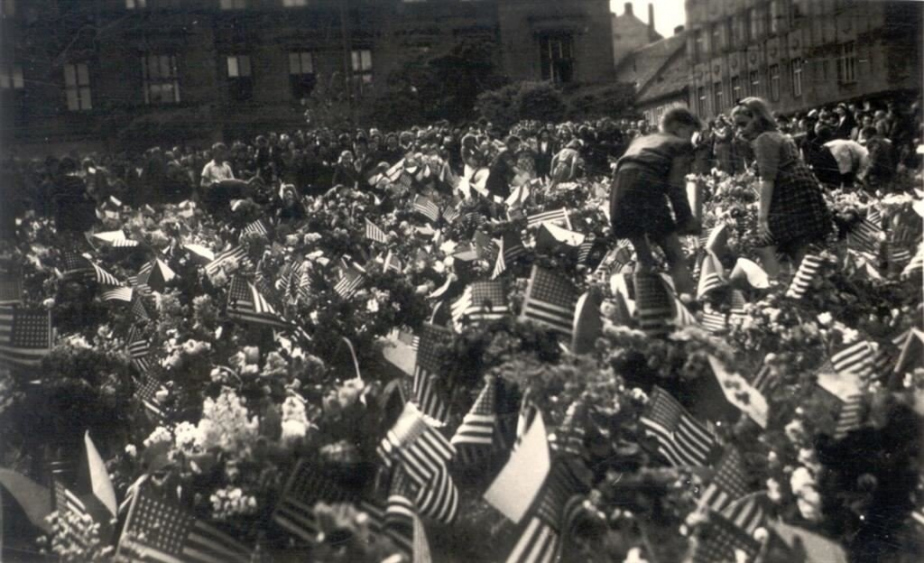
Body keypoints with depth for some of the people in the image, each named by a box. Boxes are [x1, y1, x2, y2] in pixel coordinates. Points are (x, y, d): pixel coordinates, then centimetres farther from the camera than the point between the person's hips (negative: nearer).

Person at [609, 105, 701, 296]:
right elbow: (676, 186, -1)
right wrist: (685, 220, 2)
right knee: (676, 258, -2)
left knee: (644, 260, 22)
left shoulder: (639, 140, 31)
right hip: (647, 189, -6)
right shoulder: (681, 145, 12)